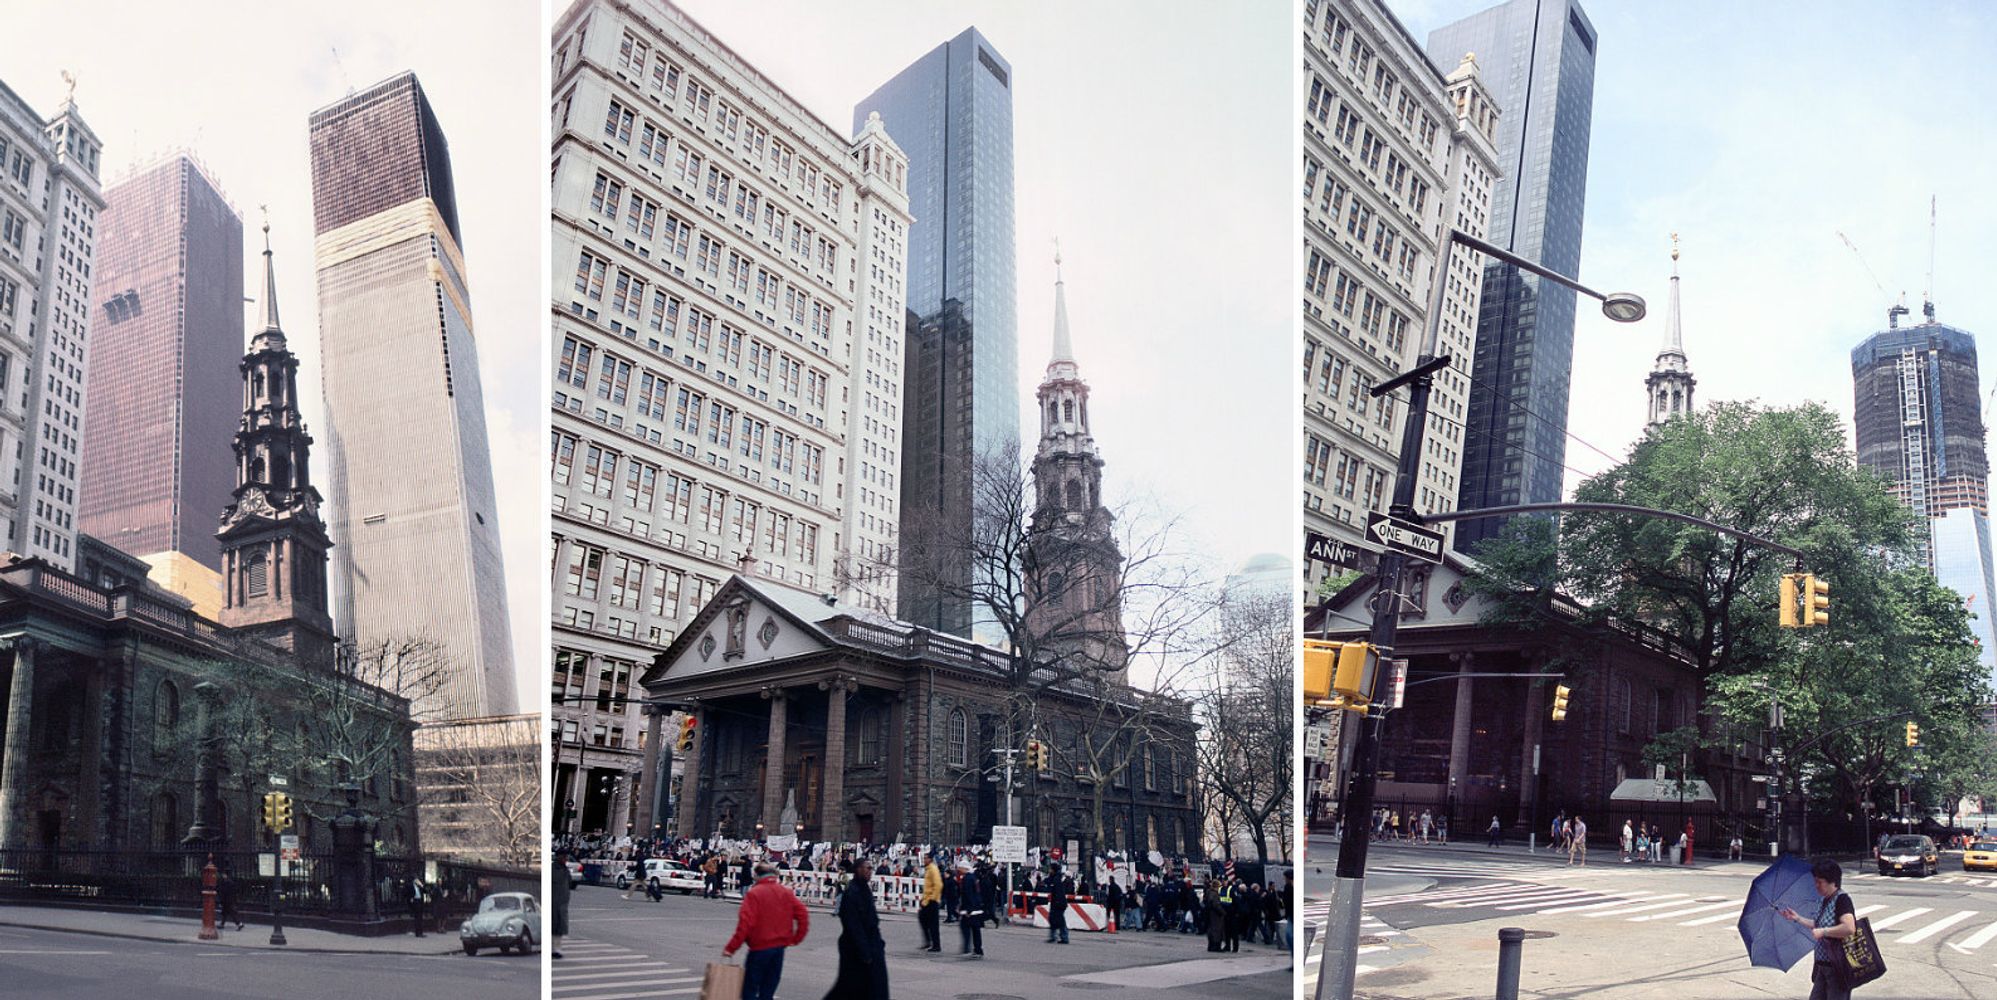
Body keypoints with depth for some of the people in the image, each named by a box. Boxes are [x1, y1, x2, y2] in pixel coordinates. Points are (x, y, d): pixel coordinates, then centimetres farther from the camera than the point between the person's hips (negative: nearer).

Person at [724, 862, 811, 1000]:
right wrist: (796, 938, 9)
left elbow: (745, 923, -17)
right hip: (780, 947, 5)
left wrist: (731, 947, -14)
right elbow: (802, 914, 1)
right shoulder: (786, 892, 6)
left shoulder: (753, 893, -10)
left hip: (760, 948, -5)